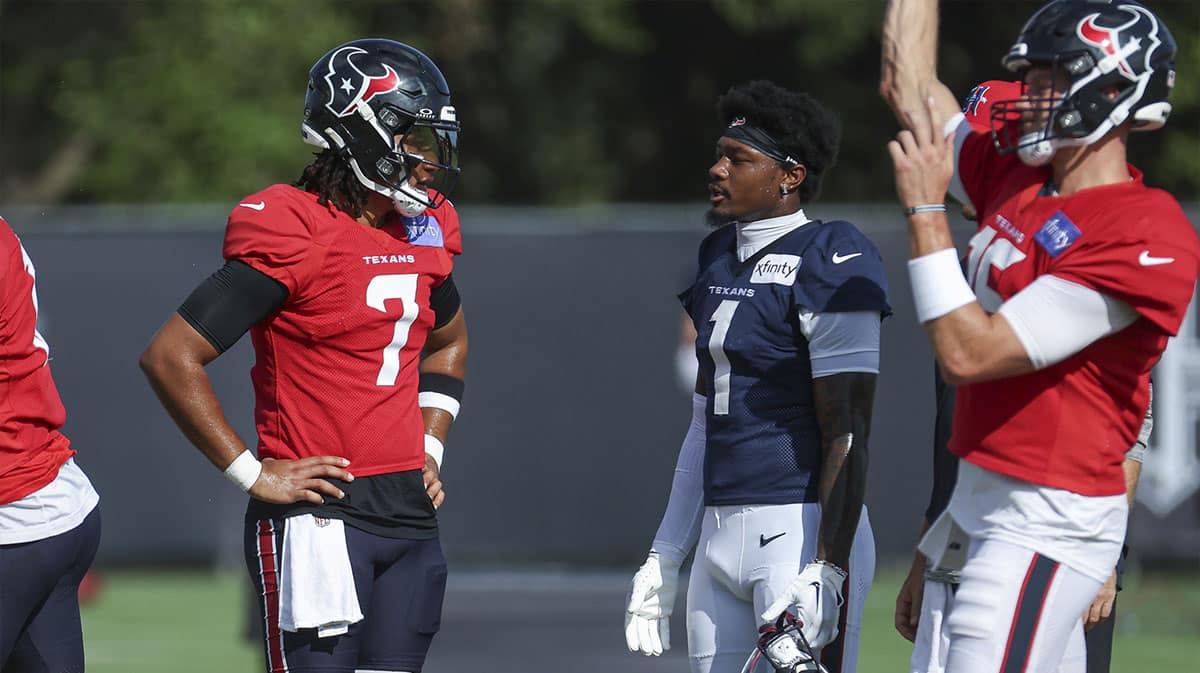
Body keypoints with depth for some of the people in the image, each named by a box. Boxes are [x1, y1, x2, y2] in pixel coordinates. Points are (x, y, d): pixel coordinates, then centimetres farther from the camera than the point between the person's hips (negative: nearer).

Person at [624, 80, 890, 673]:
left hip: (805, 531, -9)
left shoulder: (830, 262, -10)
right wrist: (664, 558, 19)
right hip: (720, 535, 9)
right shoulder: (717, 258, 16)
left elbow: (847, 435, -15)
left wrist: (826, 572, -22)